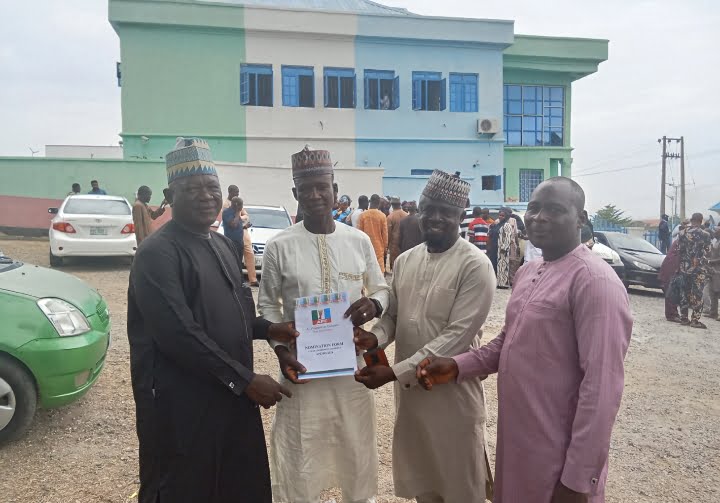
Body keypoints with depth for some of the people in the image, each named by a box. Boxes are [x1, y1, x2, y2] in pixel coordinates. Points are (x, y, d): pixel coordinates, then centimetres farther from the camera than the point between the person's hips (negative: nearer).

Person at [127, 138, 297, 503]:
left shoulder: (223, 245, 11)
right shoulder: (157, 252, -16)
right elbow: (179, 334, -23)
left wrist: (267, 329, 1)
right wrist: (244, 379, -20)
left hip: (233, 397, 8)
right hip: (182, 408, -8)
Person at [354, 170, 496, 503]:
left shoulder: (475, 266, -15)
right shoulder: (405, 261, 5)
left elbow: (457, 336, -21)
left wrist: (394, 372, -23)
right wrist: (377, 336, -13)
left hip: (452, 390, -5)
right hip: (408, 387, 6)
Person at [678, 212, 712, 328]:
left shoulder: (681, 233, 1)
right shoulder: (704, 234, -10)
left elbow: (679, 250, 4)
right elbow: (707, 253, -5)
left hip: (684, 267, 4)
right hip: (699, 268, -4)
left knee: (685, 293, 13)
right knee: (697, 294, 0)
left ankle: (683, 317, 17)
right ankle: (695, 320, 2)